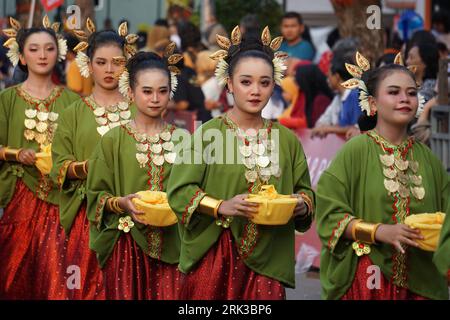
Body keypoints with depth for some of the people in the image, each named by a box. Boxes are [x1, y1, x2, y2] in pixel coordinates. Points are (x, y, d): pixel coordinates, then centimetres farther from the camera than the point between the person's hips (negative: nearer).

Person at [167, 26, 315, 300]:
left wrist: (302, 204, -10)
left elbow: (305, 190, 12)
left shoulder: (287, 140, 6)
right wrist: (221, 207, -19)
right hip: (213, 259, -2)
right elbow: (180, 191, -7)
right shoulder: (209, 133, -4)